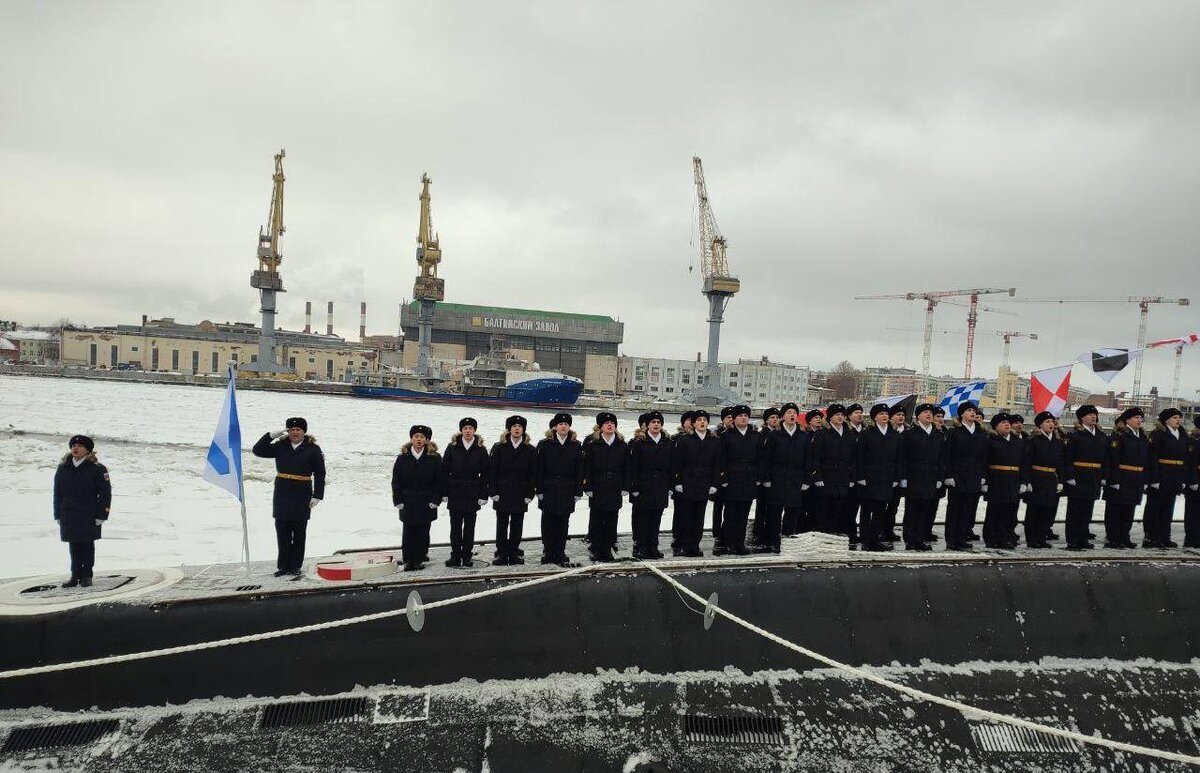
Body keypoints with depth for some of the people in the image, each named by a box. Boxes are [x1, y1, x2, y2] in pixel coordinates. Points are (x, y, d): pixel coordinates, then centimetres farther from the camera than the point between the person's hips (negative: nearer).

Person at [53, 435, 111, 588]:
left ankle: (86, 576, 12)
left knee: (87, 545, 3)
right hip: (68, 516, 3)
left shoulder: (97, 469, -4)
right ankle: (75, 576, 15)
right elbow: (57, 493, 13)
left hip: (89, 516, -3)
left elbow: (105, 493, -4)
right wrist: (58, 515, 9)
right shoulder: (63, 468, 8)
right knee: (73, 546, 7)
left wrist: (101, 516, -9)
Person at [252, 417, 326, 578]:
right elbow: (257, 450, 6)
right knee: (282, 532, 7)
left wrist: (317, 496, -7)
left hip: (302, 496, -3)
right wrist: (272, 435, -4)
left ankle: (296, 567, 12)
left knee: (299, 533, 4)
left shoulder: (313, 449, -2)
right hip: (282, 495, 3)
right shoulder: (280, 447, 7)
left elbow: (320, 474, -1)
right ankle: (283, 566, 18)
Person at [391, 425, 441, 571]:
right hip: (407, 503, 1)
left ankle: (419, 559, 17)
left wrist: (435, 500, -6)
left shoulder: (434, 458, 0)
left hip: (426, 503, -1)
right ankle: (408, 560, 11)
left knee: (423, 531, 5)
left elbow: (439, 481, 1)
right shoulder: (402, 458, 4)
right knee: (408, 532, 3)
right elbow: (396, 481, 5)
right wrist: (398, 500, -2)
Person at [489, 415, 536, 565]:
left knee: (516, 525, 6)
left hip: (520, 495, 1)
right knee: (502, 525, 4)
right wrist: (494, 491, -7)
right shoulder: (499, 448, 3)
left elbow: (532, 474, 4)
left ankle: (514, 554, 15)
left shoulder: (530, 450, 5)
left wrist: (529, 494, -2)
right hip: (502, 494, -1)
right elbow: (492, 471, 0)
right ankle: (501, 554, 11)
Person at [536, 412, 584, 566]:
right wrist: (539, 489, -6)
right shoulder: (545, 444, 1)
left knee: (563, 525, 5)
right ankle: (548, 553, 15)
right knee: (548, 523, 5)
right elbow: (538, 469, -1)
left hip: (567, 492, 1)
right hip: (549, 491, -1)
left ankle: (560, 555, 12)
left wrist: (578, 491, 1)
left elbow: (579, 471, 6)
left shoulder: (576, 446, 6)